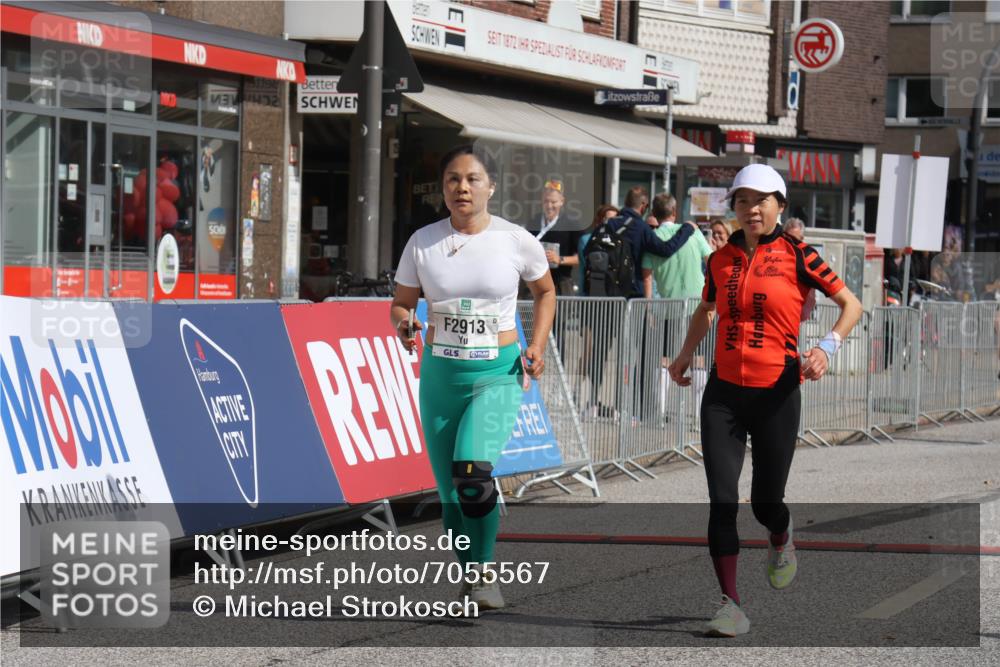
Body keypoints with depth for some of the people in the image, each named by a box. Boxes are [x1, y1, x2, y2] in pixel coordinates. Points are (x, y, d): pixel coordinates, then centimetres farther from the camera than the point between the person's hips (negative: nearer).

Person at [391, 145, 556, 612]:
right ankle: (470, 578, 25)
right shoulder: (423, 242, 1)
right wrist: (404, 324, -13)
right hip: (440, 374, 3)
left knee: (474, 470, -26)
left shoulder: (516, 240, -3)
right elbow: (401, 303, 10)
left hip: (498, 374, -3)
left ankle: (484, 571, -9)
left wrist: (537, 346, 1)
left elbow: (545, 292, 14)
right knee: (450, 493, 5)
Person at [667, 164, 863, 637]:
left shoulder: (796, 256, -4)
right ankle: (731, 606, -4)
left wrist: (827, 348, -14)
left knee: (765, 503, 6)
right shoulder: (720, 259, 7)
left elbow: (851, 305, 1)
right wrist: (686, 355, 15)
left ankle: (781, 538, 43)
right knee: (721, 501, -8)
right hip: (723, 394, 3)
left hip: (776, 394, -3)